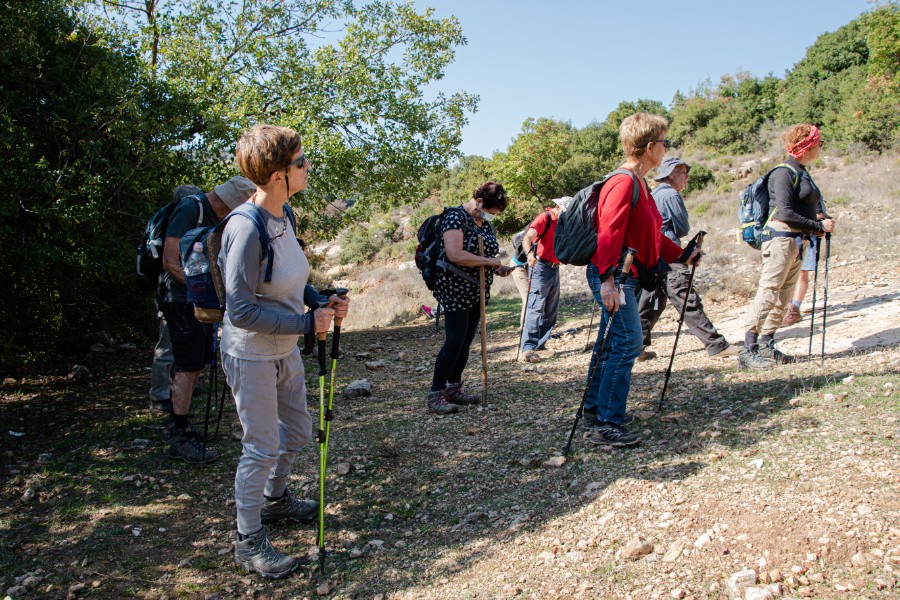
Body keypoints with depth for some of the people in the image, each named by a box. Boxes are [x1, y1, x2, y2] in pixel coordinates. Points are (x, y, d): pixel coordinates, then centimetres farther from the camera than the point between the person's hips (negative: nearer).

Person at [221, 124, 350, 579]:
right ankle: (249, 542, 24)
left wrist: (321, 301, -4)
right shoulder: (246, 229, -27)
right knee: (262, 448, 3)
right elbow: (241, 310, -26)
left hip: (285, 350, 9)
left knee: (297, 432, 23)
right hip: (252, 356, -9)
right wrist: (307, 323, -23)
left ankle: (275, 500, 48)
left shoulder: (284, 215, 0)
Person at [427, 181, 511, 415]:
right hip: (455, 290, -9)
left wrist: (498, 268, 5)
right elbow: (454, 254, -27)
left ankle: (453, 388, 22)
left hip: (477, 291, 9)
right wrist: (488, 261, -21)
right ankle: (435, 395, -4)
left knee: (466, 341, 11)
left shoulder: (485, 223, 13)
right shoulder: (456, 217, -14)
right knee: (455, 341, -11)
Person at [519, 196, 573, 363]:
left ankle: (539, 344, 19)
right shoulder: (545, 218, -11)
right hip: (541, 267, -9)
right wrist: (529, 253, -45)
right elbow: (527, 238, -25)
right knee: (536, 307, -15)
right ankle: (528, 349, -18)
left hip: (555, 268, 9)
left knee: (551, 310, 11)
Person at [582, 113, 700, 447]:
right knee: (628, 342, -12)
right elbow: (609, 234, -25)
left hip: (624, 275, 11)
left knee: (610, 343, 14)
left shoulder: (639, 184, 18)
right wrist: (607, 279, -32)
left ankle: (595, 412, 24)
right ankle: (607, 424, -7)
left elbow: (651, 235, 26)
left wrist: (681, 255, 30)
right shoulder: (624, 182, -15)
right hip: (612, 276, -11)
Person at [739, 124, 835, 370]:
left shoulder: (802, 173, 18)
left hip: (798, 241, 10)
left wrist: (819, 222, 2)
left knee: (782, 298, 11)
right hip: (781, 238, -10)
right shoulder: (784, 173, -11)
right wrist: (818, 226, -13)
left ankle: (766, 347, 18)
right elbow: (785, 213, -19)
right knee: (768, 293, -11)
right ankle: (748, 350, -11)